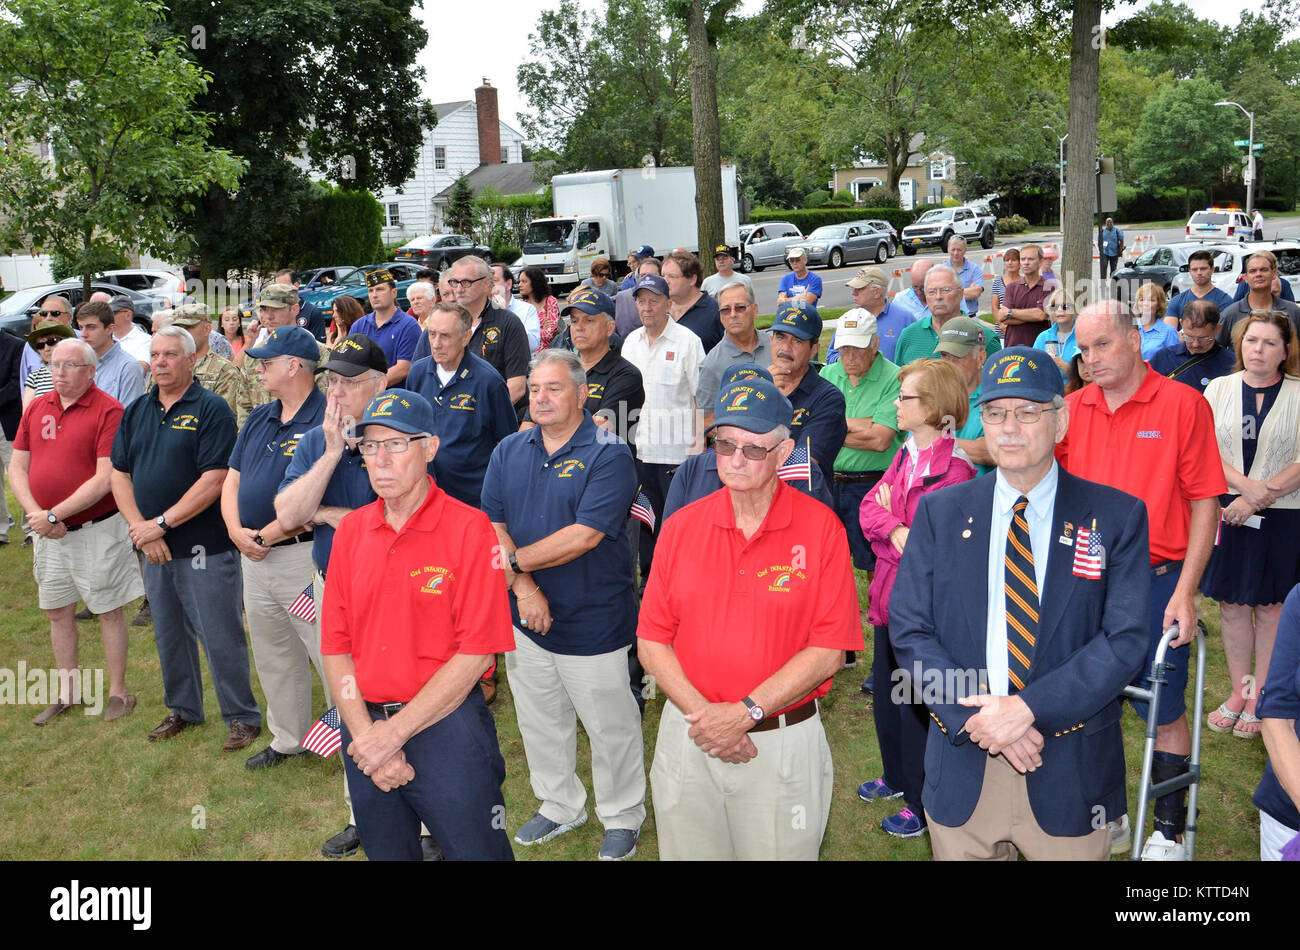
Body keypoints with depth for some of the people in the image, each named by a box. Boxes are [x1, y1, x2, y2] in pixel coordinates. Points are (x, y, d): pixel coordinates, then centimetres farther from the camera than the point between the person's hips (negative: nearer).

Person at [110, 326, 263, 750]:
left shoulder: (211, 409, -10)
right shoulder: (136, 412, 10)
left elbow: (214, 480, -17)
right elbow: (120, 475, 7)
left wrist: (161, 523, -16)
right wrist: (141, 529, -7)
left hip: (205, 546, -6)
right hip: (153, 547, 7)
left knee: (220, 636, 0)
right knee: (168, 634, 18)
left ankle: (242, 717, 14)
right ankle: (183, 709, 34)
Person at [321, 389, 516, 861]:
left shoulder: (469, 529, -11)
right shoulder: (351, 530, 5)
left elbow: (475, 653, -14)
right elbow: (335, 645, 4)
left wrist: (392, 734, -15)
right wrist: (364, 733, -9)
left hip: (446, 728, -5)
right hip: (365, 724, 5)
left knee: (475, 848, 5)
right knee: (385, 851, 20)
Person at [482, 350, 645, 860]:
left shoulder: (609, 455, -13)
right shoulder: (509, 451, 5)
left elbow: (584, 536, -21)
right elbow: (491, 525, 0)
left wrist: (512, 560, -14)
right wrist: (523, 586, -14)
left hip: (594, 622, -5)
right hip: (526, 617, 5)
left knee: (610, 727, 8)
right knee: (539, 722, 19)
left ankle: (622, 817, 30)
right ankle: (559, 805, 40)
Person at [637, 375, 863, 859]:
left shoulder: (821, 528, -8)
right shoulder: (681, 527, 0)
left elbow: (829, 650, -11)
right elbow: (652, 642, 0)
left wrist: (747, 711, -16)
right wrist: (700, 712, -13)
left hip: (784, 744, -2)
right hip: (688, 740, 3)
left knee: (779, 851, 12)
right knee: (688, 851, 17)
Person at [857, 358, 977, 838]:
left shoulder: (954, 470, -20)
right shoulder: (906, 454, 7)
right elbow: (869, 506, 3)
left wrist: (889, 511, -12)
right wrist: (894, 528, -17)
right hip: (891, 592, 8)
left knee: (913, 700, 4)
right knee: (885, 688, 21)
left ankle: (921, 802, 22)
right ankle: (897, 776, 42)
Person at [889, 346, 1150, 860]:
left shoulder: (1117, 516, -2)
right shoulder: (940, 512, 2)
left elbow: (1124, 639, -10)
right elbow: (909, 629, -3)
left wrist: (1030, 709, -20)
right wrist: (976, 715, -15)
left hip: (1070, 770, -1)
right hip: (962, 768, 1)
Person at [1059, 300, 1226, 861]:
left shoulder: (1183, 404, -6)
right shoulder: (1072, 409, 4)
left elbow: (1204, 501, -7)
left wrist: (1185, 593, -12)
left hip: (1155, 582, -3)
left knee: (1163, 711, 6)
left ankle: (1168, 829, 23)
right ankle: (1108, 815, 32)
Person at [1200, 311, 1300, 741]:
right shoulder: (1219, 389, 4)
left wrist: (1257, 499, -14)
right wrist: (1246, 484, -16)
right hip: (1227, 510, 2)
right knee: (1231, 604, 8)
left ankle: (1261, 699, 18)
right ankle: (1239, 692, 22)